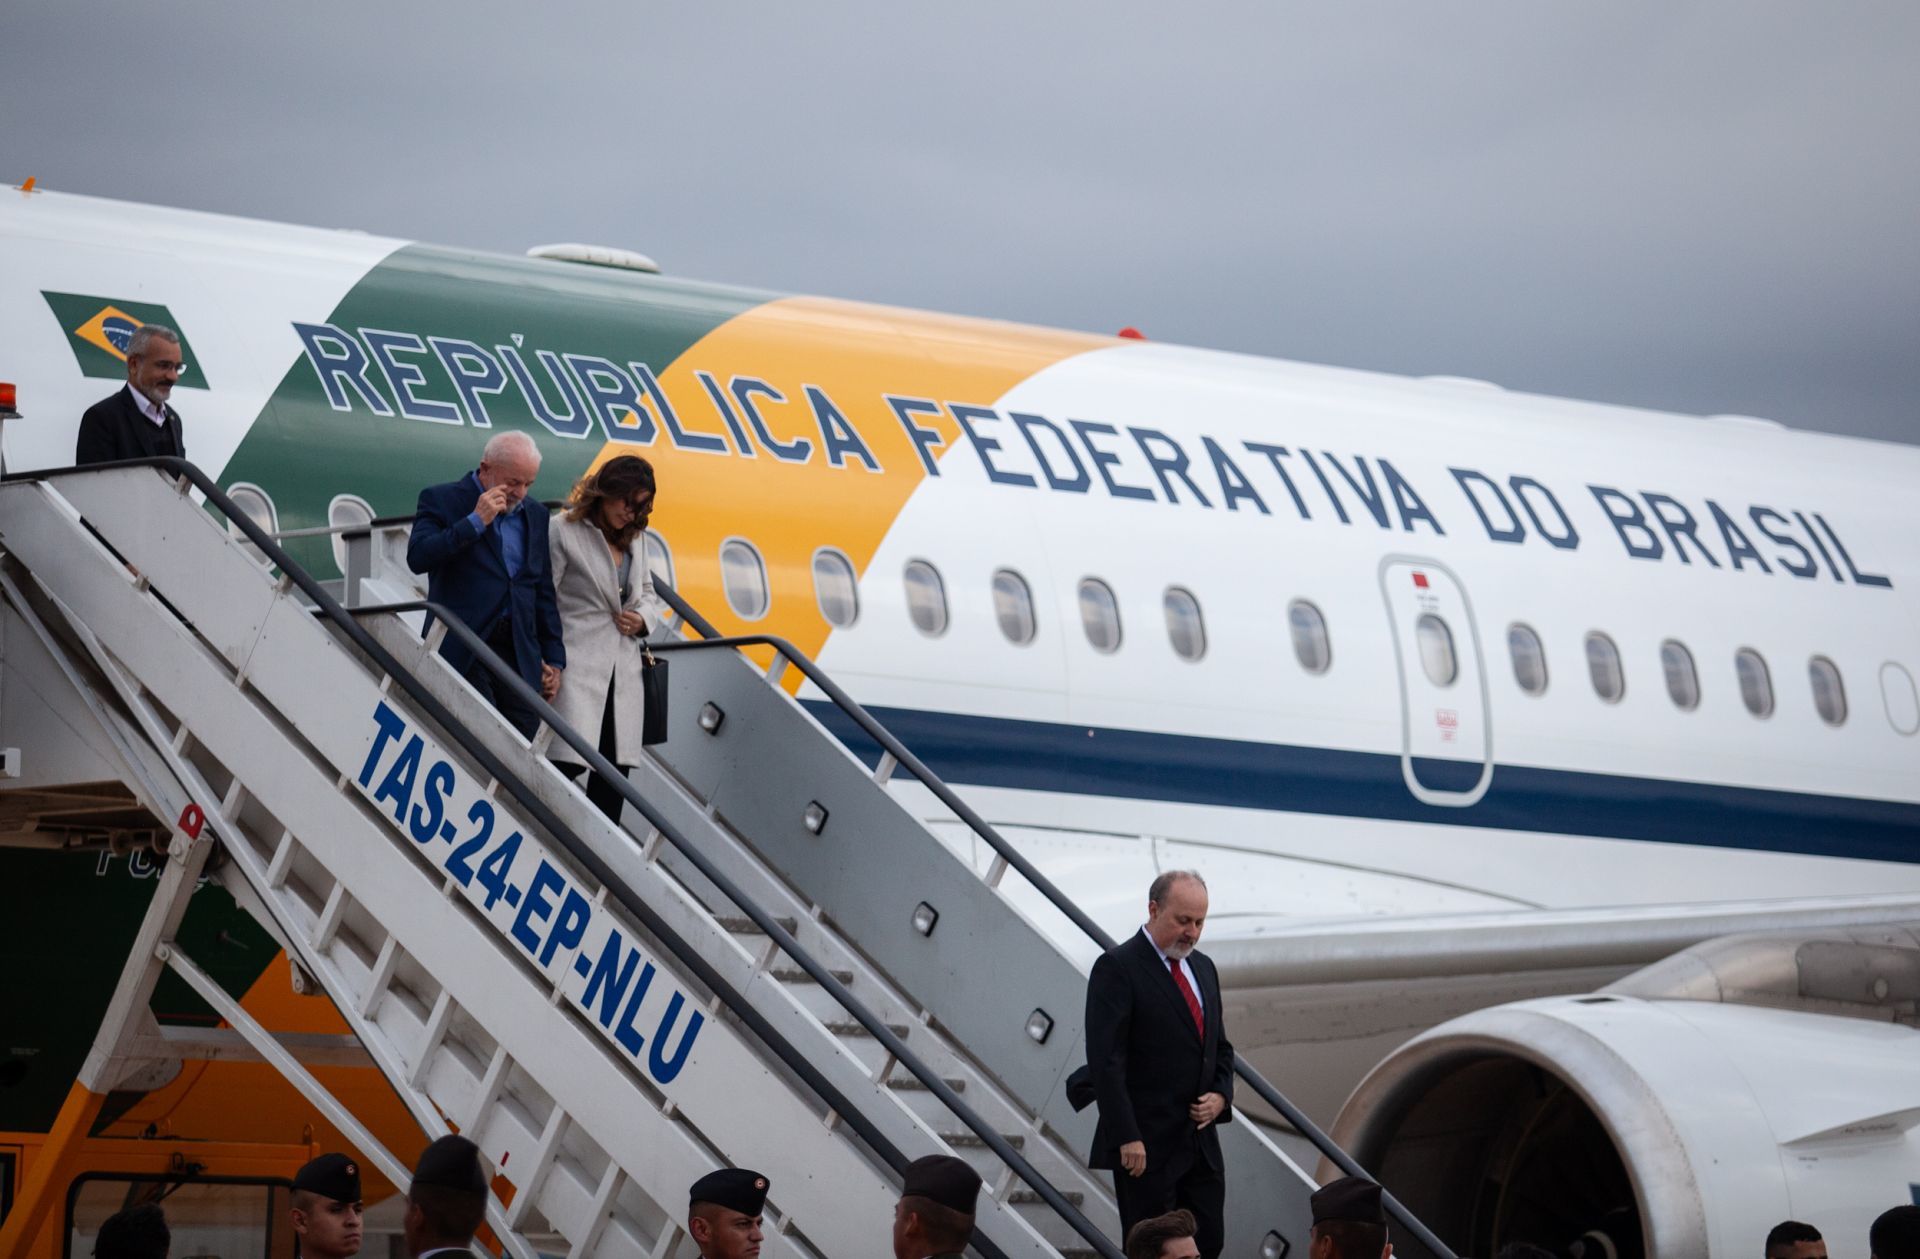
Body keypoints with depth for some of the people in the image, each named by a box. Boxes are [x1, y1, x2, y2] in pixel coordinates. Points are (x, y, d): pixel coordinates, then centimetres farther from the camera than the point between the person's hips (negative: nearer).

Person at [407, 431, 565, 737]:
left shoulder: (534, 516, 17)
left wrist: (553, 659, 17)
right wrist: (475, 521, -15)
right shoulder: (440, 500, 2)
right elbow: (418, 557, -14)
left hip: (519, 653, 5)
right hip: (462, 652, -5)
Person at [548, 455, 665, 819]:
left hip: (622, 672, 7)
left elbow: (647, 594, 29)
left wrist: (643, 618, 5)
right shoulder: (564, 532, -5)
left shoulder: (635, 537, 18)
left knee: (615, 772, 4)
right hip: (578, 666, -7)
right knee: (571, 759, -17)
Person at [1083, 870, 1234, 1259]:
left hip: (1200, 1139, 7)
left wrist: (1220, 1096, 2)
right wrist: (1126, 1137, -21)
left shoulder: (1202, 968, 14)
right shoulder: (1117, 968, -10)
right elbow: (1105, 1060, -16)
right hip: (1146, 1143, -7)